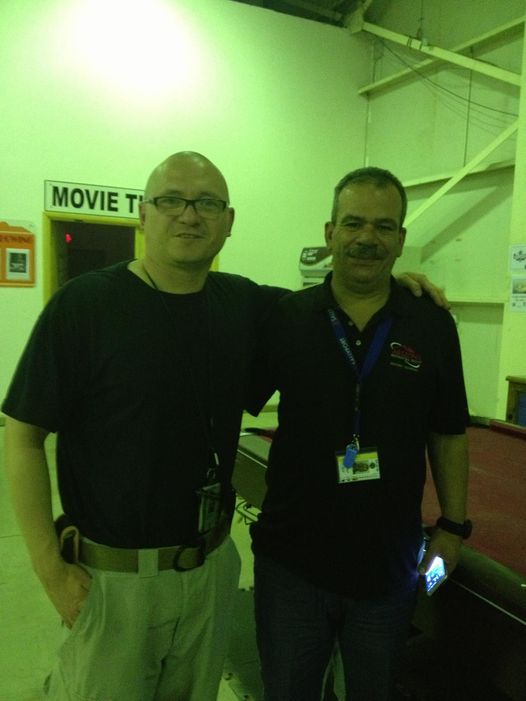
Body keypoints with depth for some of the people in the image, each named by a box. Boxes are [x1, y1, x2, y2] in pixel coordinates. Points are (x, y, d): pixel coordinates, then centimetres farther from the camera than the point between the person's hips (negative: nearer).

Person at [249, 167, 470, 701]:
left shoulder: (433, 328, -5)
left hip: (390, 564, 1)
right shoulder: (286, 318, -7)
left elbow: (448, 436, 4)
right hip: (291, 560, 0)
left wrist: (452, 525, 3)